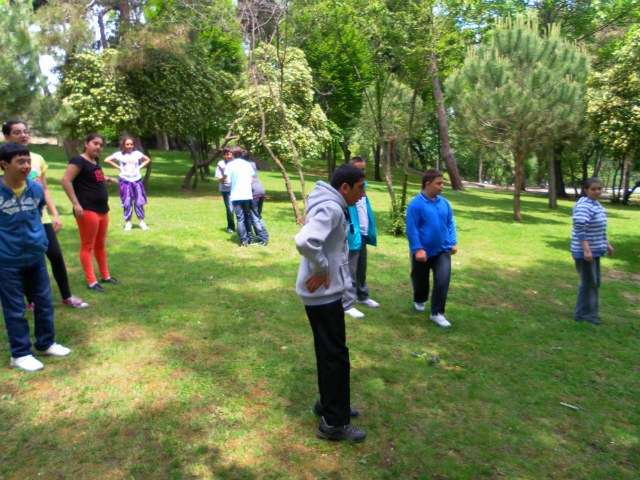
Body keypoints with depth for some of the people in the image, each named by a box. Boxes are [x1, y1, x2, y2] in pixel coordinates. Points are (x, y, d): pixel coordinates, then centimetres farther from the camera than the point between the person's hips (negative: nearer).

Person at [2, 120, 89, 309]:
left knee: (56, 256, 3)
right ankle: (31, 302, 23)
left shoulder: (37, 159, 9)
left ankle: (67, 297, 18)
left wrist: (55, 214, 9)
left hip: (41, 218, 4)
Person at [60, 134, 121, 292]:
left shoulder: (95, 161, 14)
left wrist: (106, 179, 16)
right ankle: (91, 282, 5)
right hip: (87, 210, -9)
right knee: (87, 246, 0)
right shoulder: (79, 161, -11)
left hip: (102, 210, 9)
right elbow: (65, 180, -20)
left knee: (100, 245, 17)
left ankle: (105, 276, 29)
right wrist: (75, 204, -22)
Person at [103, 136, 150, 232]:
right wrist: (118, 167, -3)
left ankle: (141, 221, 7)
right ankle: (128, 223, 8)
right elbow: (107, 160, -2)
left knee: (139, 202, -1)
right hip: (125, 181, -1)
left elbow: (147, 159, 20)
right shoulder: (119, 154, 0)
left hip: (137, 180, 2)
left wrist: (140, 167, 7)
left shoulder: (137, 153, 7)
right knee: (127, 203, 0)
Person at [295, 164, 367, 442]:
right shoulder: (331, 209, -21)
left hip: (326, 292, 10)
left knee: (329, 353, 21)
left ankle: (328, 404, 37)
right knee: (335, 356, 0)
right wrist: (322, 269, -24)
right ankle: (333, 423, 14)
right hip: (323, 294, -10)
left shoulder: (331, 206, 11)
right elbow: (305, 241, -39)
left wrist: (323, 270, 12)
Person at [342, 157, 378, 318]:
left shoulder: (362, 186, 11)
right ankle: (347, 305, 8)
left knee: (361, 269, 21)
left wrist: (370, 231, 12)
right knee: (350, 272, -1)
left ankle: (362, 296, 37)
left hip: (363, 234, 8)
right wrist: (350, 232, -28)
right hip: (352, 236, -8)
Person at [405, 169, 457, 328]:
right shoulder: (416, 204, -18)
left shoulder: (444, 202, -2)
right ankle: (419, 301, 47)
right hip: (423, 252, -3)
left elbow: (450, 223, 8)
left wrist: (453, 242, 3)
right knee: (420, 280, 16)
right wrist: (418, 249, -20)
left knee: (443, 280, -9)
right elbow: (411, 229, -18)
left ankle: (436, 313, 4)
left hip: (442, 250, 3)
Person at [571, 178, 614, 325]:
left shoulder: (596, 204, 14)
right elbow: (579, 228, -26)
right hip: (584, 251, -10)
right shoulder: (584, 206, -18)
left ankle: (590, 311, 28)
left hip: (594, 250, 10)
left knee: (595, 282, 16)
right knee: (588, 282, -4)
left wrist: (607, 244, 23)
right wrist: (586, 250, -29)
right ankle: (584, 314, 6)